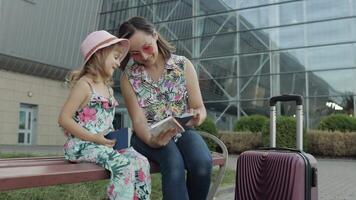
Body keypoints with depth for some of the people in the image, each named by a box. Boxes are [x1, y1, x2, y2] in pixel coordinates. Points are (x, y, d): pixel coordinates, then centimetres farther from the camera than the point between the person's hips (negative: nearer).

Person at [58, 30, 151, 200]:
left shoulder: (108, 89, 18)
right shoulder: (84, 84, -8)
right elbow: (64, 119, -14)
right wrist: (93, 138, -19)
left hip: (104, 144, 8)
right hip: (82, 144, -7)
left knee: (141, 162, -12)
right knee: (124, 165, -28)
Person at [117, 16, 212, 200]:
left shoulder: (183, 65, -2)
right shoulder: (128, 77, -2)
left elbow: (199, 107, 0)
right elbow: (138, 120, -6)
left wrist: (197, 116, -25)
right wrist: (150, 140, -28)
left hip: (182, 131, 2)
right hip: (148, 136, -1)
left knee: (203, 164, -30)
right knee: (174, 163, -34)